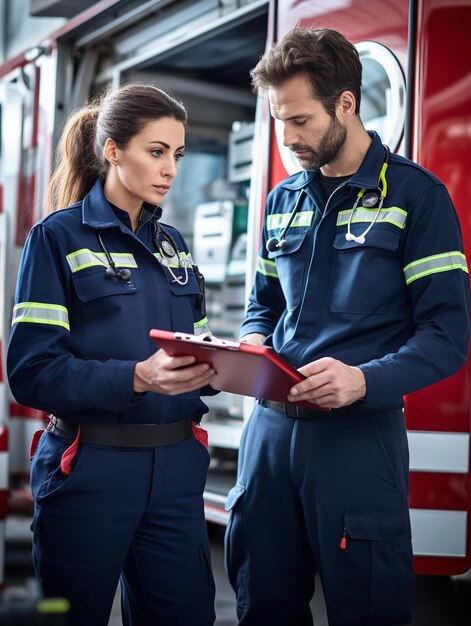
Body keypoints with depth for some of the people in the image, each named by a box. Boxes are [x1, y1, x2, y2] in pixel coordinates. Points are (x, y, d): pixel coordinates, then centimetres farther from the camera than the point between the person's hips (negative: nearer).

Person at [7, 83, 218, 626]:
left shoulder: (172, 244, 13)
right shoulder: (59, 238, -6)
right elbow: (32, 371, -15)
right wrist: (137, 378, -27)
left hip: (175, 467, 5)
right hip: (89, 472, -5)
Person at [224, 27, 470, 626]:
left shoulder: (415, 194, -5)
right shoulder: (282, 200, 12)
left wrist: (365, 380, -26)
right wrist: (252, 346, -1)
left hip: (361, 433, -5)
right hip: (270, 425, 5)